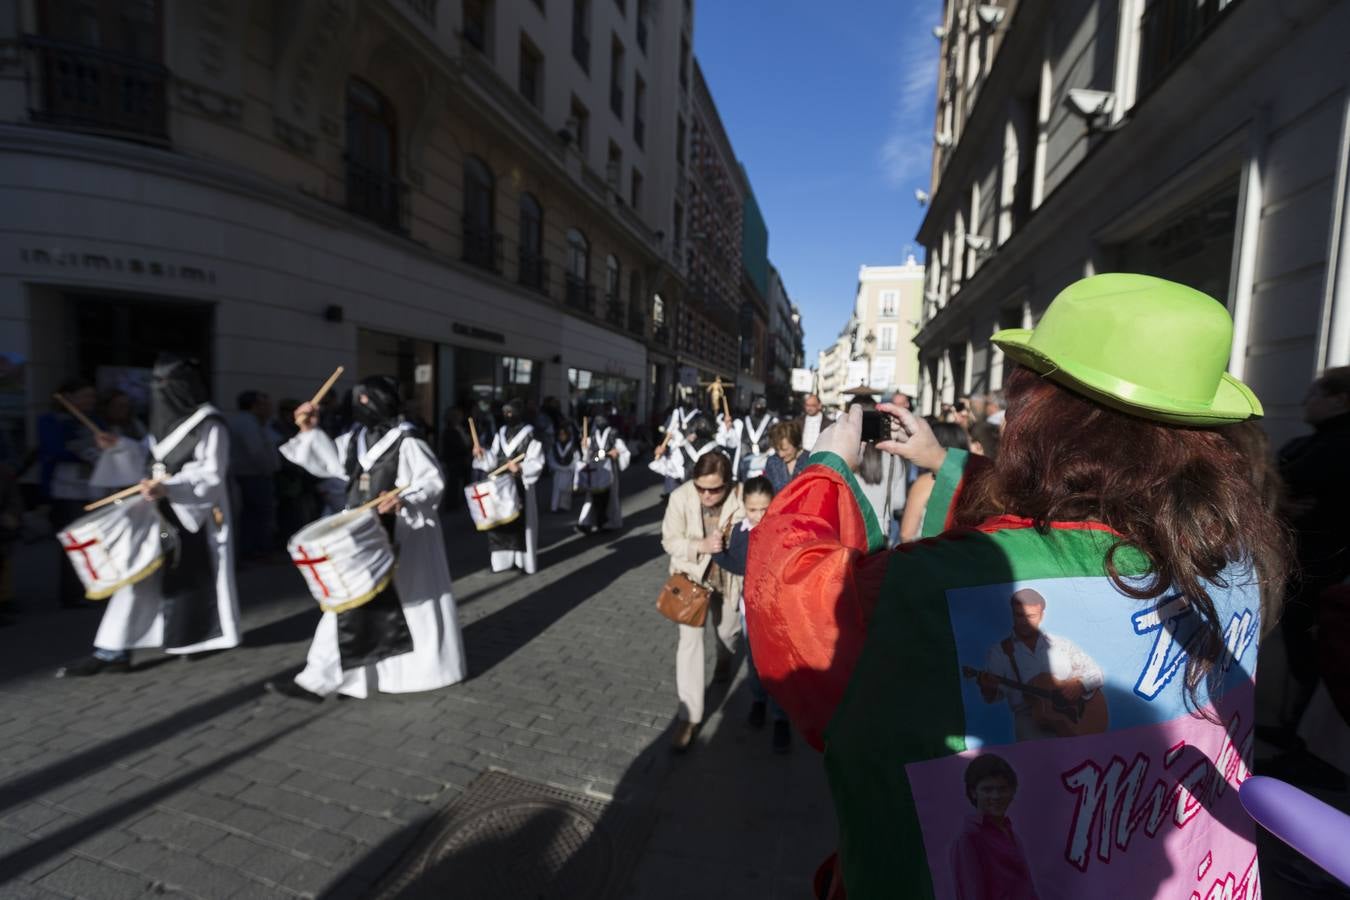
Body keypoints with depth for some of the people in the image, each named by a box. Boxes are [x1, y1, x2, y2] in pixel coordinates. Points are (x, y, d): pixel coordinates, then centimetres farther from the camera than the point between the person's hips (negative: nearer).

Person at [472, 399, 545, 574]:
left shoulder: (530, 436, -6)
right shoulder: (500, 434, 11)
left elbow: (537, 463, -10)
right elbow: (494, 460, 11)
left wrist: (520, 467, -25)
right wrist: (483, 453, -6)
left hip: (521, 487, -5)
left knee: (522, 521, -1)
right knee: (500, 520, 6)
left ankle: (525, 561, 8)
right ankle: (503, 559, 16)